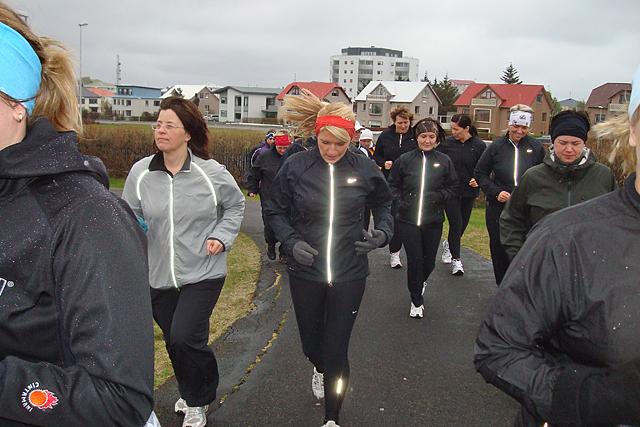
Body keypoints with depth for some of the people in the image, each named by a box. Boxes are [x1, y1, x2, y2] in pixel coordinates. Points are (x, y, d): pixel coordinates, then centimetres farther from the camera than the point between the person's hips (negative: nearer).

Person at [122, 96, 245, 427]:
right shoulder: (140, 173, -4)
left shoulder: (212, 173, -9)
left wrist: (221, 237, -3)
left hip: (203, 274, -3)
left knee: (184, 338, -14)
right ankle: (191, 395, 45)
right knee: (174, 341, 15)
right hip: (157, 275, 4)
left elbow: (235, 205, 10)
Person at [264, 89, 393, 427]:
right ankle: (319, 369, 58)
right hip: (305, 271, 1)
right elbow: (275, 212, 3)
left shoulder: (364, 169, -5)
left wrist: (383, 232, -8)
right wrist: (292, 241, -14)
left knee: (336, 351, 0)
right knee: (311, 341, 18)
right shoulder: (295, 167, -7)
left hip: (349, 273, -1)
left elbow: (383, 205, 12)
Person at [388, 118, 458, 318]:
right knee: (414, 260, -3)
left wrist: (437, 196, -9)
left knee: (429, 261, 10)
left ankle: (422, 281, 46)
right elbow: (393, 184, 10)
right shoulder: (405, 159, 1)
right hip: (408, 219, -1)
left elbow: (452, 187, 9)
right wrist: (400, 202, -4)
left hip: (433, 220, 1)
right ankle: (416, 301, 16)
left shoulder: (444, 161, 3)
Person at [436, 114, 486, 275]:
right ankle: (455, 259, 3)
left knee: (463, 224, 14)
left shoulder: (479, 145, -2)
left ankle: (449, 244, 43)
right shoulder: (447, 143, -3)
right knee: (456, 224, -9)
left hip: (469, 192, 2)